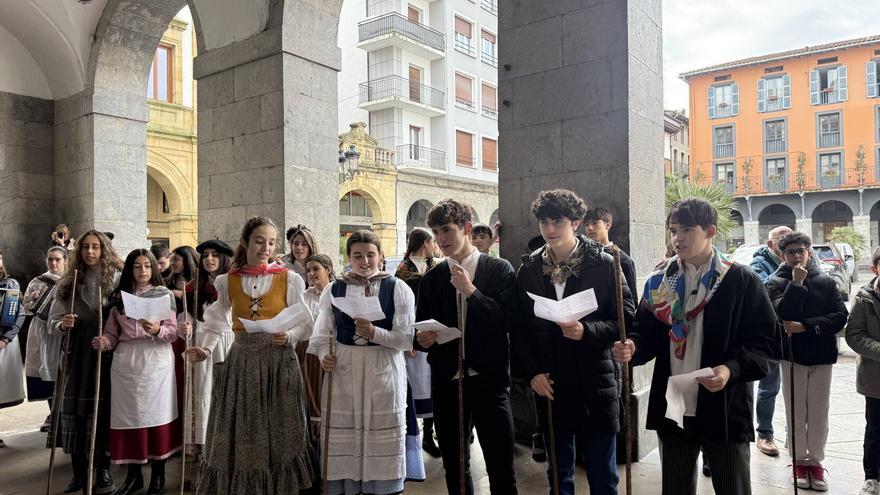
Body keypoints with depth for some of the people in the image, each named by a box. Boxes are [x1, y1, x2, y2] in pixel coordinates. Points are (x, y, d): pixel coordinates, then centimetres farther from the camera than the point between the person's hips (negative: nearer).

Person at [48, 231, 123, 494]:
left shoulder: (118, 279, -2)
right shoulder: (68, 282, 9)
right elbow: (53, 322, 8)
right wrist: (62, 325, -13)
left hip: (106, 352, -3)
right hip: (76, 354, 3)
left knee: (102, 410, 1)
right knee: (74, 410, 6)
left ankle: (103, 472, 14)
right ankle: (79, 472, 20)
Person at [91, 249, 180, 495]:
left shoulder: (164, 294, 3)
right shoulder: (119, 296, 10)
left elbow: (173, 332, -3)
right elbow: (113, 332, 7)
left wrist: (157, 330, -23)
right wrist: (104, 342, -14)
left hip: (156, 361, -2)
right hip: (125, 362, 3)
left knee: (156, 415, 0)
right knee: (128, 416, 5)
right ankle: (133, 475, 19)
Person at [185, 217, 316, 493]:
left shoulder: (289, 279, -1)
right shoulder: (227, 282, 5)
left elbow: (305, 325, 1)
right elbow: (218, 323, 10)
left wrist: (288, 337, -18)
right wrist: (206, 350, -6)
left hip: (278, 363, -1)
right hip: (241, 362, 2)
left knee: (277, 435, 4)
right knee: (239, 435, 6)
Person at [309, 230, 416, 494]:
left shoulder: (398, 289, -1)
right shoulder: (333, 289, 6)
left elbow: (408, 337, -6)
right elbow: (322, 334, 4)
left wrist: (374, 333, -19)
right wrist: (324, 355, -16)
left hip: (383, 371, -1)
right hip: (343, 369, 2)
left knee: (383, 440, 5)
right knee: (343, 439, 6)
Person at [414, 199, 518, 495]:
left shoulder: (499, 270, -2)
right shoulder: (431, 279, 8)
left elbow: (507, 321, -12)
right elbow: (421, 331, 11)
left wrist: (470, 290, -16)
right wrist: (423, 340, -11)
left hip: (489, 381, -3)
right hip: (446, 383, 3)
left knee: (501, 468, 2)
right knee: (454, 467, 14)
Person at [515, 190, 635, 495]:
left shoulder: (603, 264, -5)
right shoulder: (529, 269, 3)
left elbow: (627, 319, -7)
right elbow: (519, 329, 6)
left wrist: (587, 331, -22)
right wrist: (532, 373, -4)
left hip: (595, 385, -2)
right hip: (549, 386, 3)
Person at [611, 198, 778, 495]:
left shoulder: (742, 281, -6)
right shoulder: (660, 281, 5)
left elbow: (767, 342, -7)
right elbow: (647, 332, 9)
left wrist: (732, 369, -24)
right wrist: (632, 347, -14)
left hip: (725, 412, -3)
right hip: (672, 410, 4)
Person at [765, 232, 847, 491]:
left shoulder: (826, 282, 3)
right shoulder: (776, 282, -2)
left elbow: (840, 315, -6)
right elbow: (781, 313, -17)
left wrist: (805, 326, -16)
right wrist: (797, 283, -20)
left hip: (821, 355, 1)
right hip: (792, 354, -1)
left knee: (819, 413, 8)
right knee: (795, 412, 7)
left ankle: (816, 461, 21)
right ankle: (800, 460, 20)